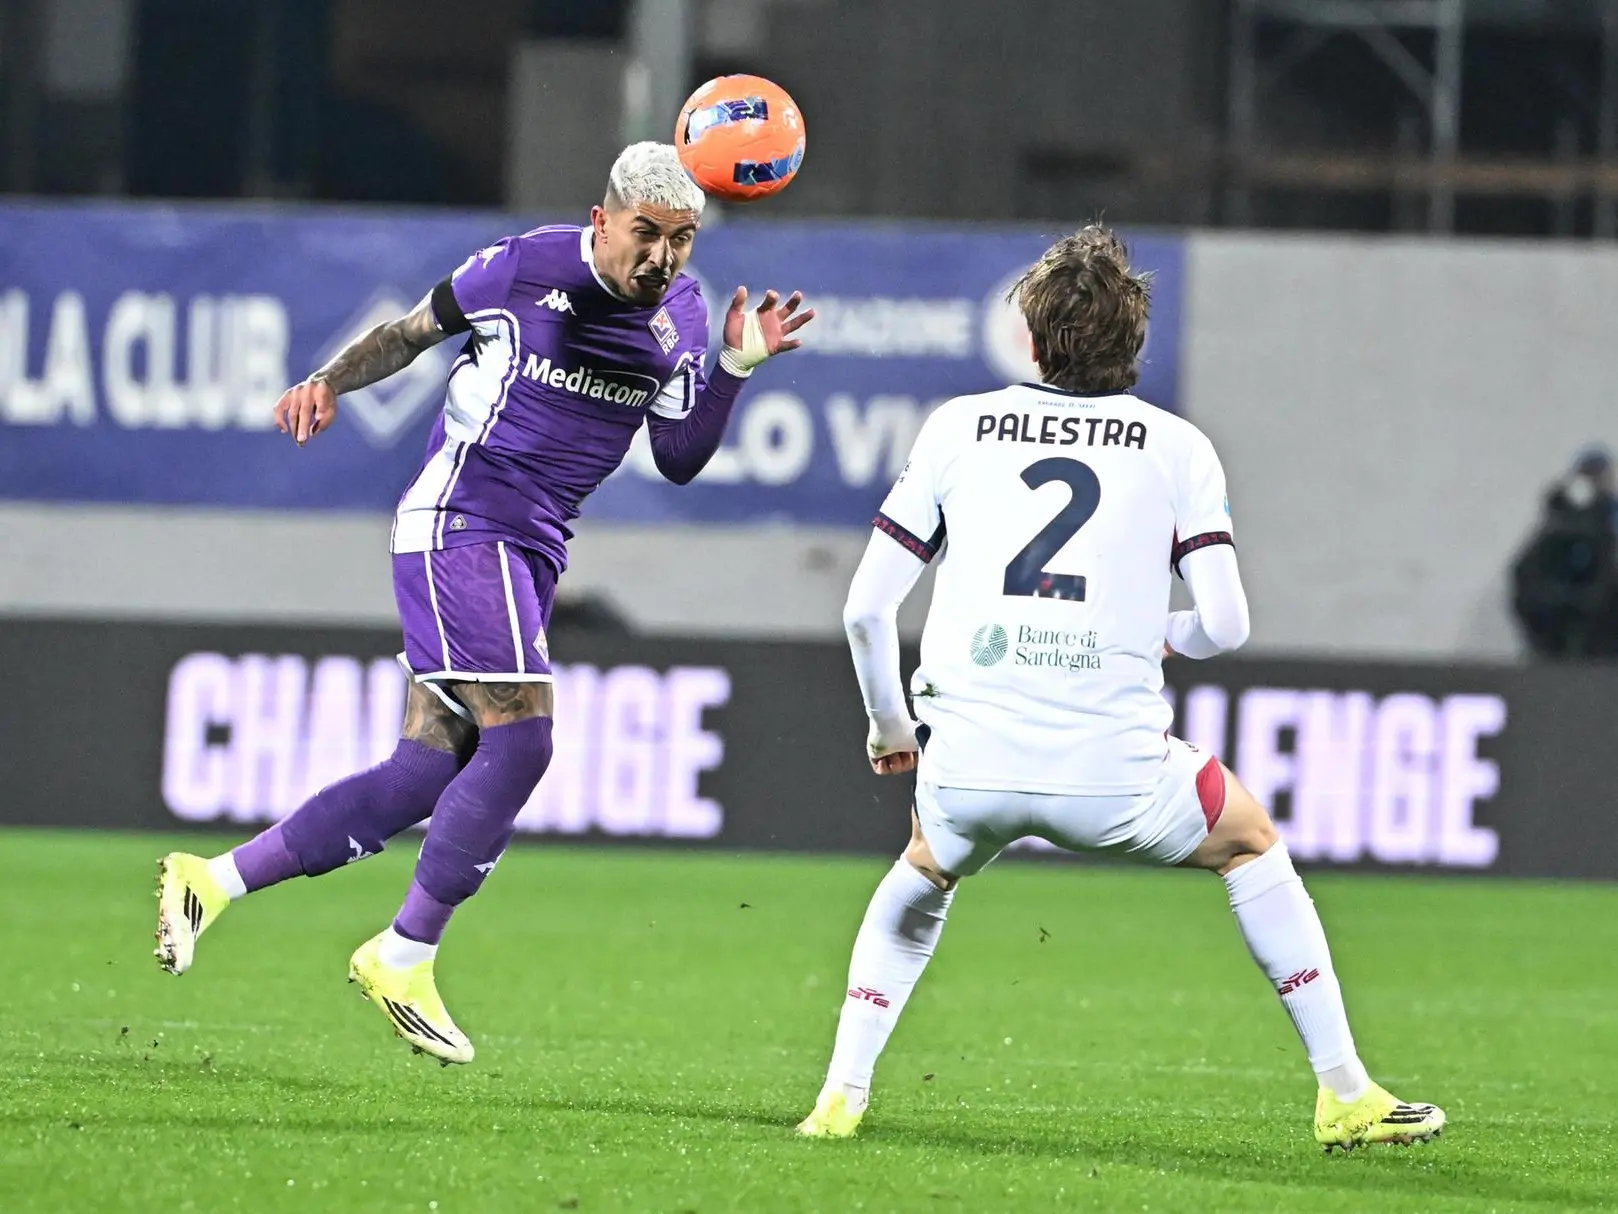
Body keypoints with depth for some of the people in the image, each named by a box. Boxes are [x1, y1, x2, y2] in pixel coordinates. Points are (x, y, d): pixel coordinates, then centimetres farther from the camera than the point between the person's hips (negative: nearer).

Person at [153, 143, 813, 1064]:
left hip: (530, 555, 7)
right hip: (459, 524, -7)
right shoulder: (525, 269, -9)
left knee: (425, 778, 1)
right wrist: (330, 382, -9)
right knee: (520, 739, -19)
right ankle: (405, 960, -6)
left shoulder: (682, 315, 7)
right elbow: (416, 330, 6)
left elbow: (680, 459, 10)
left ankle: (213, 882, 11)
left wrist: (737, 368, -3)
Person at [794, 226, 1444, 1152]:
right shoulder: (1176, 447, 9)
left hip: (966, 765, 1)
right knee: (1251, 840, 27)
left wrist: (890, 727, 27)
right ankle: (1346, 1095, 22)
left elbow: (866, 607, 11)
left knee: (924, 871, 35)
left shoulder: (958, 426, 13)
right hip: (1114, 774, -1)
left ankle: (842, 1093, 20)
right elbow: (1227, 624, 1)